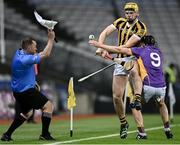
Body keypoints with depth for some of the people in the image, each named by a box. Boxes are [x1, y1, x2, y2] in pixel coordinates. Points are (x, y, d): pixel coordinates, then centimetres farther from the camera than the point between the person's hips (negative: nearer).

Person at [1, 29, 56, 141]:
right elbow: (45, 54, -20)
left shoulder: (19, 52, 4)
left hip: (19, 91, 10)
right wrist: (51, 39, -12)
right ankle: (45, 134, -3)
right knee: (48, 106, -5)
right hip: (26, 91, -10)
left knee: (27, 112, 27)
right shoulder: (25, 59, -25)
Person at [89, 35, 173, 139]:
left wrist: (100, 45, 13)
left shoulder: (142, 50, 7)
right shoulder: (159, 52, 22)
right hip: (161, 86, 5)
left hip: (148, 86, -5)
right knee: (161, 104, 35)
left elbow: (119, 50, 7)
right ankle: (167, 130, 28)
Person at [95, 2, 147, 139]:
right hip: (121, 60, 4)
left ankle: (137, 99, -50)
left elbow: (127, 45, -23)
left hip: (135, 58, -4)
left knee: (134, 71, -43)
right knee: (117, 96, 1)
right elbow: (105, 33, -4)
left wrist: (108, 51, -27)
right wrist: (100, 47, -22)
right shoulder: (121, 22, 2)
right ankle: (123, 123, 19)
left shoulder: (141, 27, -15)